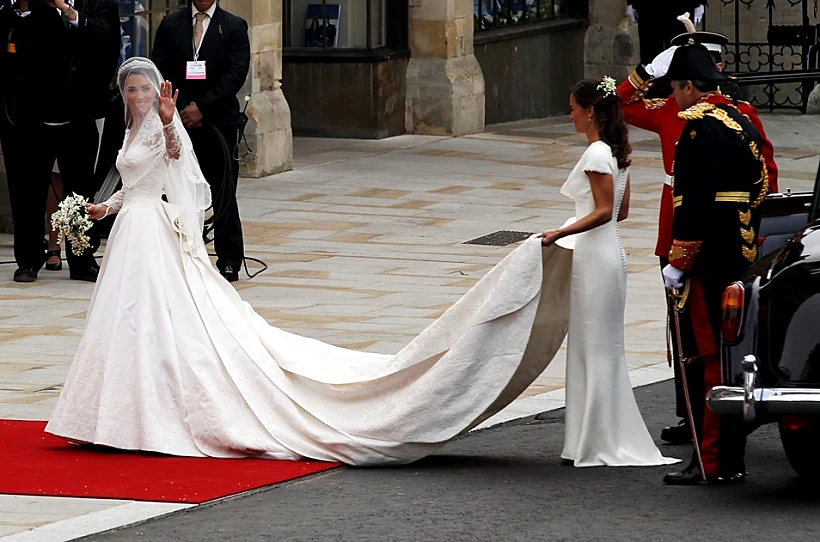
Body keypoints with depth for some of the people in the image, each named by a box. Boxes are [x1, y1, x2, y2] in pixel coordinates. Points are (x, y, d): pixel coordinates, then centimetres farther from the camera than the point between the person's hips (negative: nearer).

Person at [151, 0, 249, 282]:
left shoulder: (234, 26, 4)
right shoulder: (170, 24, 9)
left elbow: (236, 73, -5)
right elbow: (161, 70, 5)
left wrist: (202, 108, -10)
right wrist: (183, 109, -6)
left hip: (219, 121, -2)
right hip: (179, 120, 2)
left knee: (223, 193, 0)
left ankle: (229, 261, 6)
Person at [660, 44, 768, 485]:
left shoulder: (699, 127, -14)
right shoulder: (742, 122, 14)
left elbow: (696, 199, -20)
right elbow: (759, 187, 19)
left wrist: (678, 262, -16)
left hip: (709, 264, -9)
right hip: (741, 259, 9)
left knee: (708, 359, -7)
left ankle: (713, 463, -6)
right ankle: (732, 459, 17)